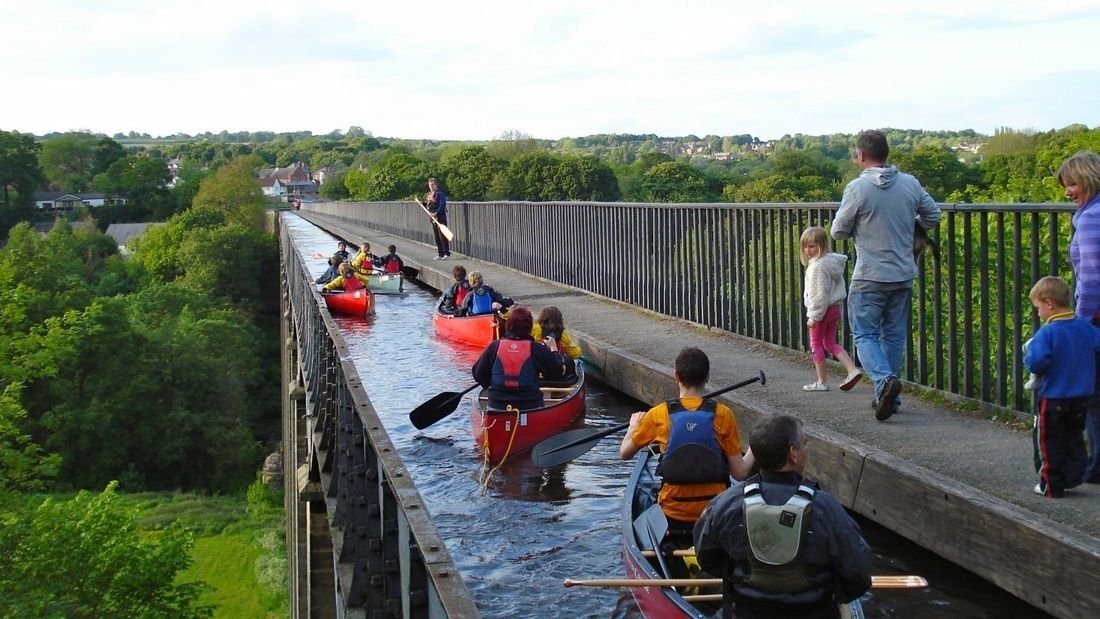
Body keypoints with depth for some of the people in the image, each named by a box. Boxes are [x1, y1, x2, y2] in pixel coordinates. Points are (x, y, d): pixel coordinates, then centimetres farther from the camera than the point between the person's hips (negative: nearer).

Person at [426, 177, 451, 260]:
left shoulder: (440, 193, -11)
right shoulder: (430, 194, 14)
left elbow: (442, 205, -20)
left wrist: (436, 212, -28)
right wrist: (425, 202, 5)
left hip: (440, 217, -8)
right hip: (433, 217, 8)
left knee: (442, 235, -9)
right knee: (437, 237, 10)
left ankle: (447, 253, -5)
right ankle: (440, 254, 15)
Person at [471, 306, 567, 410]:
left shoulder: (495, 346, 2)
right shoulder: (537, 349, -2)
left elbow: (478, 375, 9)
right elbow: (558, 373, 8)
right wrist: (553, 351, 22)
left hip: (496, 406, 2)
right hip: (530, 408, -2)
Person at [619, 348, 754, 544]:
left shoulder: (659, 414, -8)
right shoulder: (723, 415, -10)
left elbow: (624, 453, 6)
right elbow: (740, 473, -7)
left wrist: (634, 425, 24)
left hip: (673, 514, 0)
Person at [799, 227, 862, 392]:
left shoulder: (818, 266, -21)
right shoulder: (833, 261, 7)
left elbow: (819, 295, -24)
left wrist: (813, 316, -18)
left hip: (822, 309, -9)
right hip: (834, 308, 9)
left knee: (816, 344, 5)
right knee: (831, 343, 17)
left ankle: (822, 381, 10)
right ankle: (853, 370, 5)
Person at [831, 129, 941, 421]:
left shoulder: (857, 188, -13)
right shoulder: (911, 184, 1)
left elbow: (839, 231, -5)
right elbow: (933, 216, 13)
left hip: (869, 277, -5)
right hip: (903, 276, 5)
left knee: (865, 334, 3)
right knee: (894, 335, 14)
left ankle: (884, 380, -21)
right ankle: (889, 396, 19)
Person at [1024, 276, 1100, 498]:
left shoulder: (1047, 333, -20)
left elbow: (1036, 362, -29)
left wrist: (1028, 357, -8)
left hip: (1053, 400, -6)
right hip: (1081, 398, 6)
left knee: (1049, 442, 7)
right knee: (1074, 439, 19)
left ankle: (1052, 485, 12)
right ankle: (1072, 477, 20)